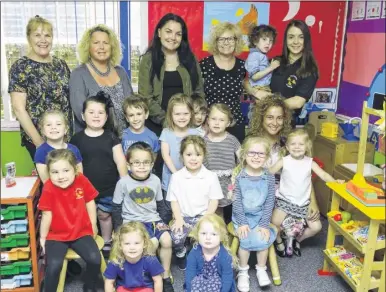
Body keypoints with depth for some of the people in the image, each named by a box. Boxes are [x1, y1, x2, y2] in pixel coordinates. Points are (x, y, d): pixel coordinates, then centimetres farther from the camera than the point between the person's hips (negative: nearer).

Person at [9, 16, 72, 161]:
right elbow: (19, 108, -12)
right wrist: (39, 141, -15)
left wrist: (74, 129, 7)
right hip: (37, 138, -4)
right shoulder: (20, 67, -8)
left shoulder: (61, 64, 8)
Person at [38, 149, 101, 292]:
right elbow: (47, 214, -10)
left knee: (95, 258, -15)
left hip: (81, 232, 2)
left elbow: (90, 203, 3)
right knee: (54, 265, -23)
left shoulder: (82, 181, -12)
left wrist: (93, 226, 11)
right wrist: (43, 238, 1)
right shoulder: (49, 188, -18)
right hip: (56, 235, -2)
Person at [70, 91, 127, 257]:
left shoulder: (111, 137, -3)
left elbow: (120, 161, -3)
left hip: (108, 188, 0)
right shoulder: (77, 138, -2)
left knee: (104, 214, 15)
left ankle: (106, 242, 34)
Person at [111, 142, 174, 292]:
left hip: (153, 219, 4)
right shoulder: (123, 182, -11)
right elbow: (116, 207, -3)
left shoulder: (155, 180, -1)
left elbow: (160, 204, 11)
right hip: (133, 222, -3)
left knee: (166, 240, -19)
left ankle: (166, 276, 0)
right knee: (153, 243, -25)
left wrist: (163, 221, 1)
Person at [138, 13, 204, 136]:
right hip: (157, 124, -2)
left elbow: (199, 92, 7)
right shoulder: (148, 59, 0)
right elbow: (145, 97, -6)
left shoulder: (190, 58, 8)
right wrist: (166, 120, -15)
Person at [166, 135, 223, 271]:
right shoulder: (176, 177, 0)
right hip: (184, 216, 1)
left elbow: (214, 200, 0)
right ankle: (181, 253, 12)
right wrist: (178, 218, -9)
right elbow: (174, 200, 3)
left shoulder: (211, 177, -1)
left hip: (203, 216, 0)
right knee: (176, 237, -25)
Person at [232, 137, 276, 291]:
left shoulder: (269, 177, -4)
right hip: (242, 216, -1)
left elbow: (269, 203, -4)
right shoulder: (239, 177, -8)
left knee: (263, 239, -20)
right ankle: (243, 272, 0)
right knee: (246, 239, -21)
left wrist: (264, 224, -11)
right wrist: (242, 223, -14)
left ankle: (261, 270, 4)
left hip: (261, 216, 1)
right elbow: (237, 202, -7)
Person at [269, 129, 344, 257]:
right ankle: (278, 241, 12)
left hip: (303, 202, 3)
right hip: (285, 199, -3)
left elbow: (323, 175, -10)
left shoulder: (310, 162, -3)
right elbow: (268, 173, -6)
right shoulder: (284, 161, -7)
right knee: (275, 222, -21)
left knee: (316, 227, 0)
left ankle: (298, 240, 28)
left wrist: (335, 181, -26)